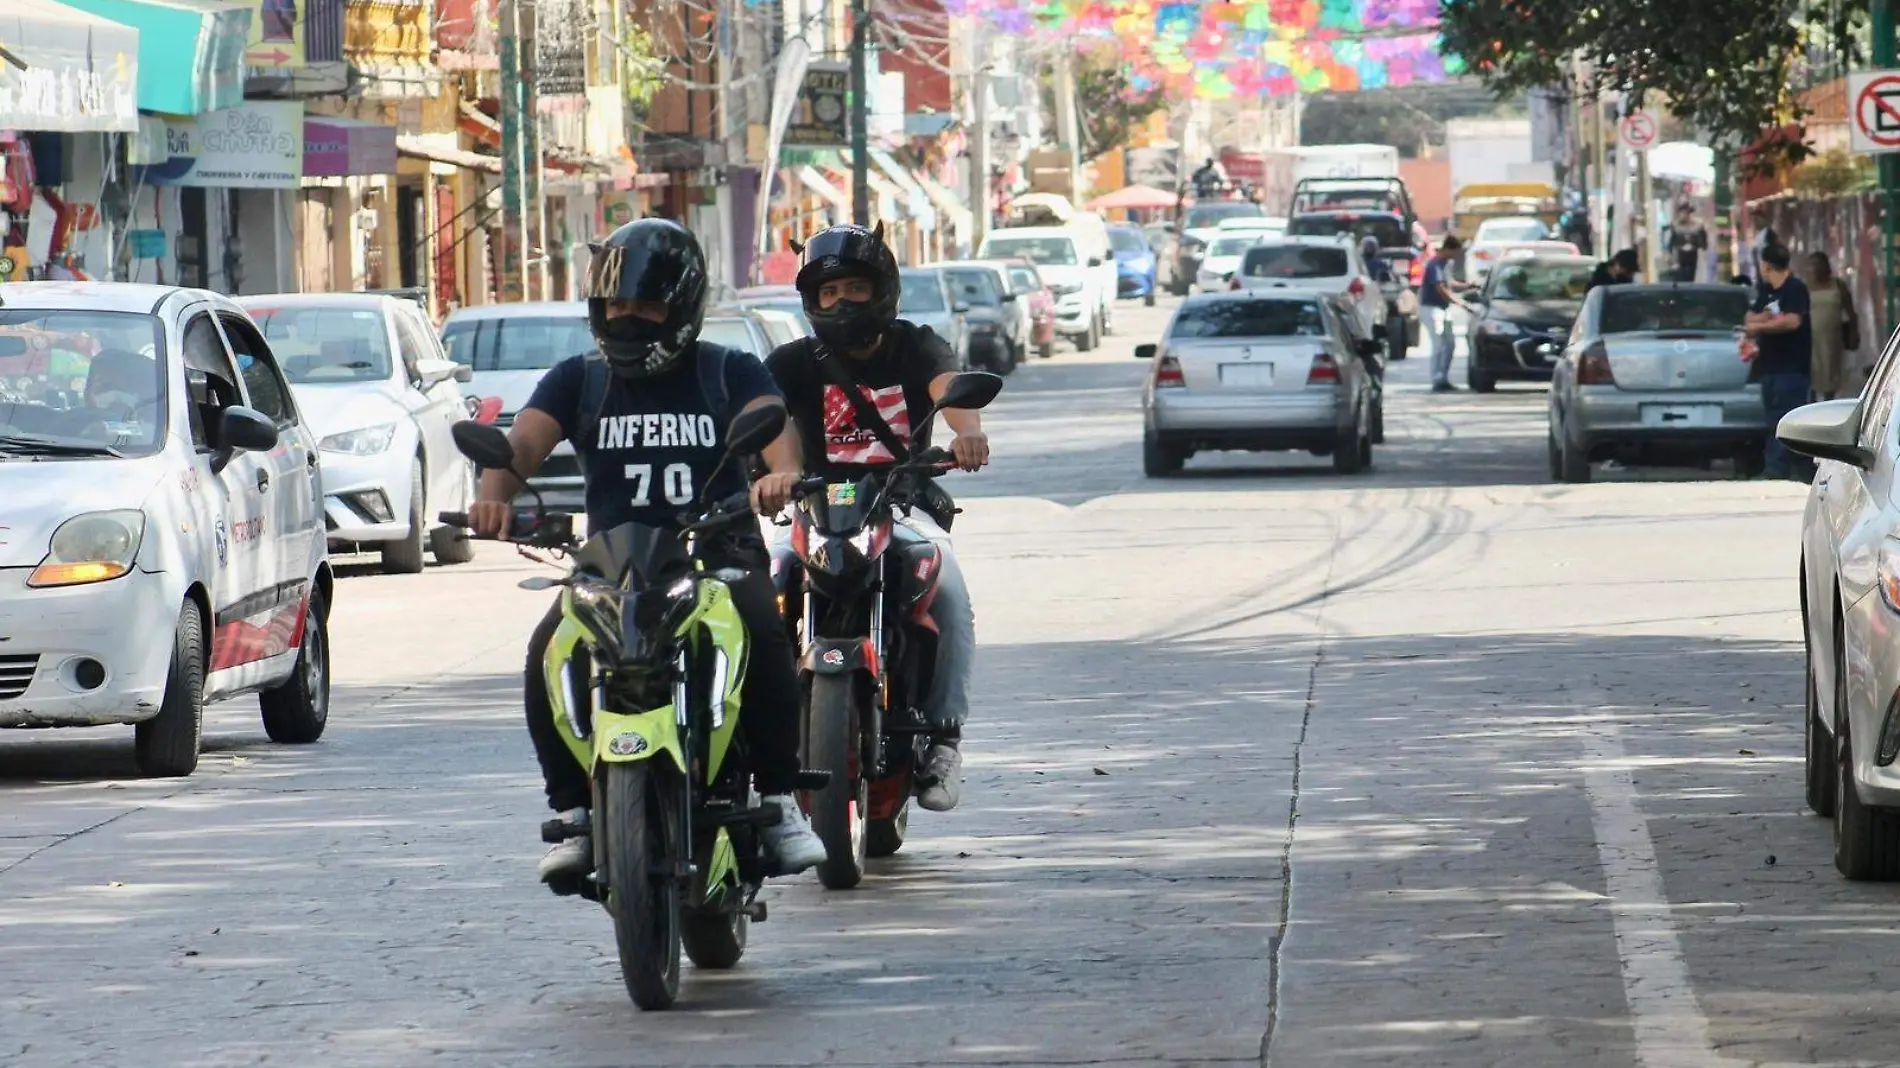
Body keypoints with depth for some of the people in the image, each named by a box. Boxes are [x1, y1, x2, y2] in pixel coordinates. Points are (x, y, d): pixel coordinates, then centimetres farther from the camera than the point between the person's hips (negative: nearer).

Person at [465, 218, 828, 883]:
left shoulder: (729, 372, 10)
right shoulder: (578, 380, 15)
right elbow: (525, 439, -1)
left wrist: (783, 472, -34)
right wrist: (495, 492, -25)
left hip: (720, 554, -2)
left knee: (762, 633, -32)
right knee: (549, 654, -25)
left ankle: (779, 801, -20)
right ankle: (572, 811, -12)